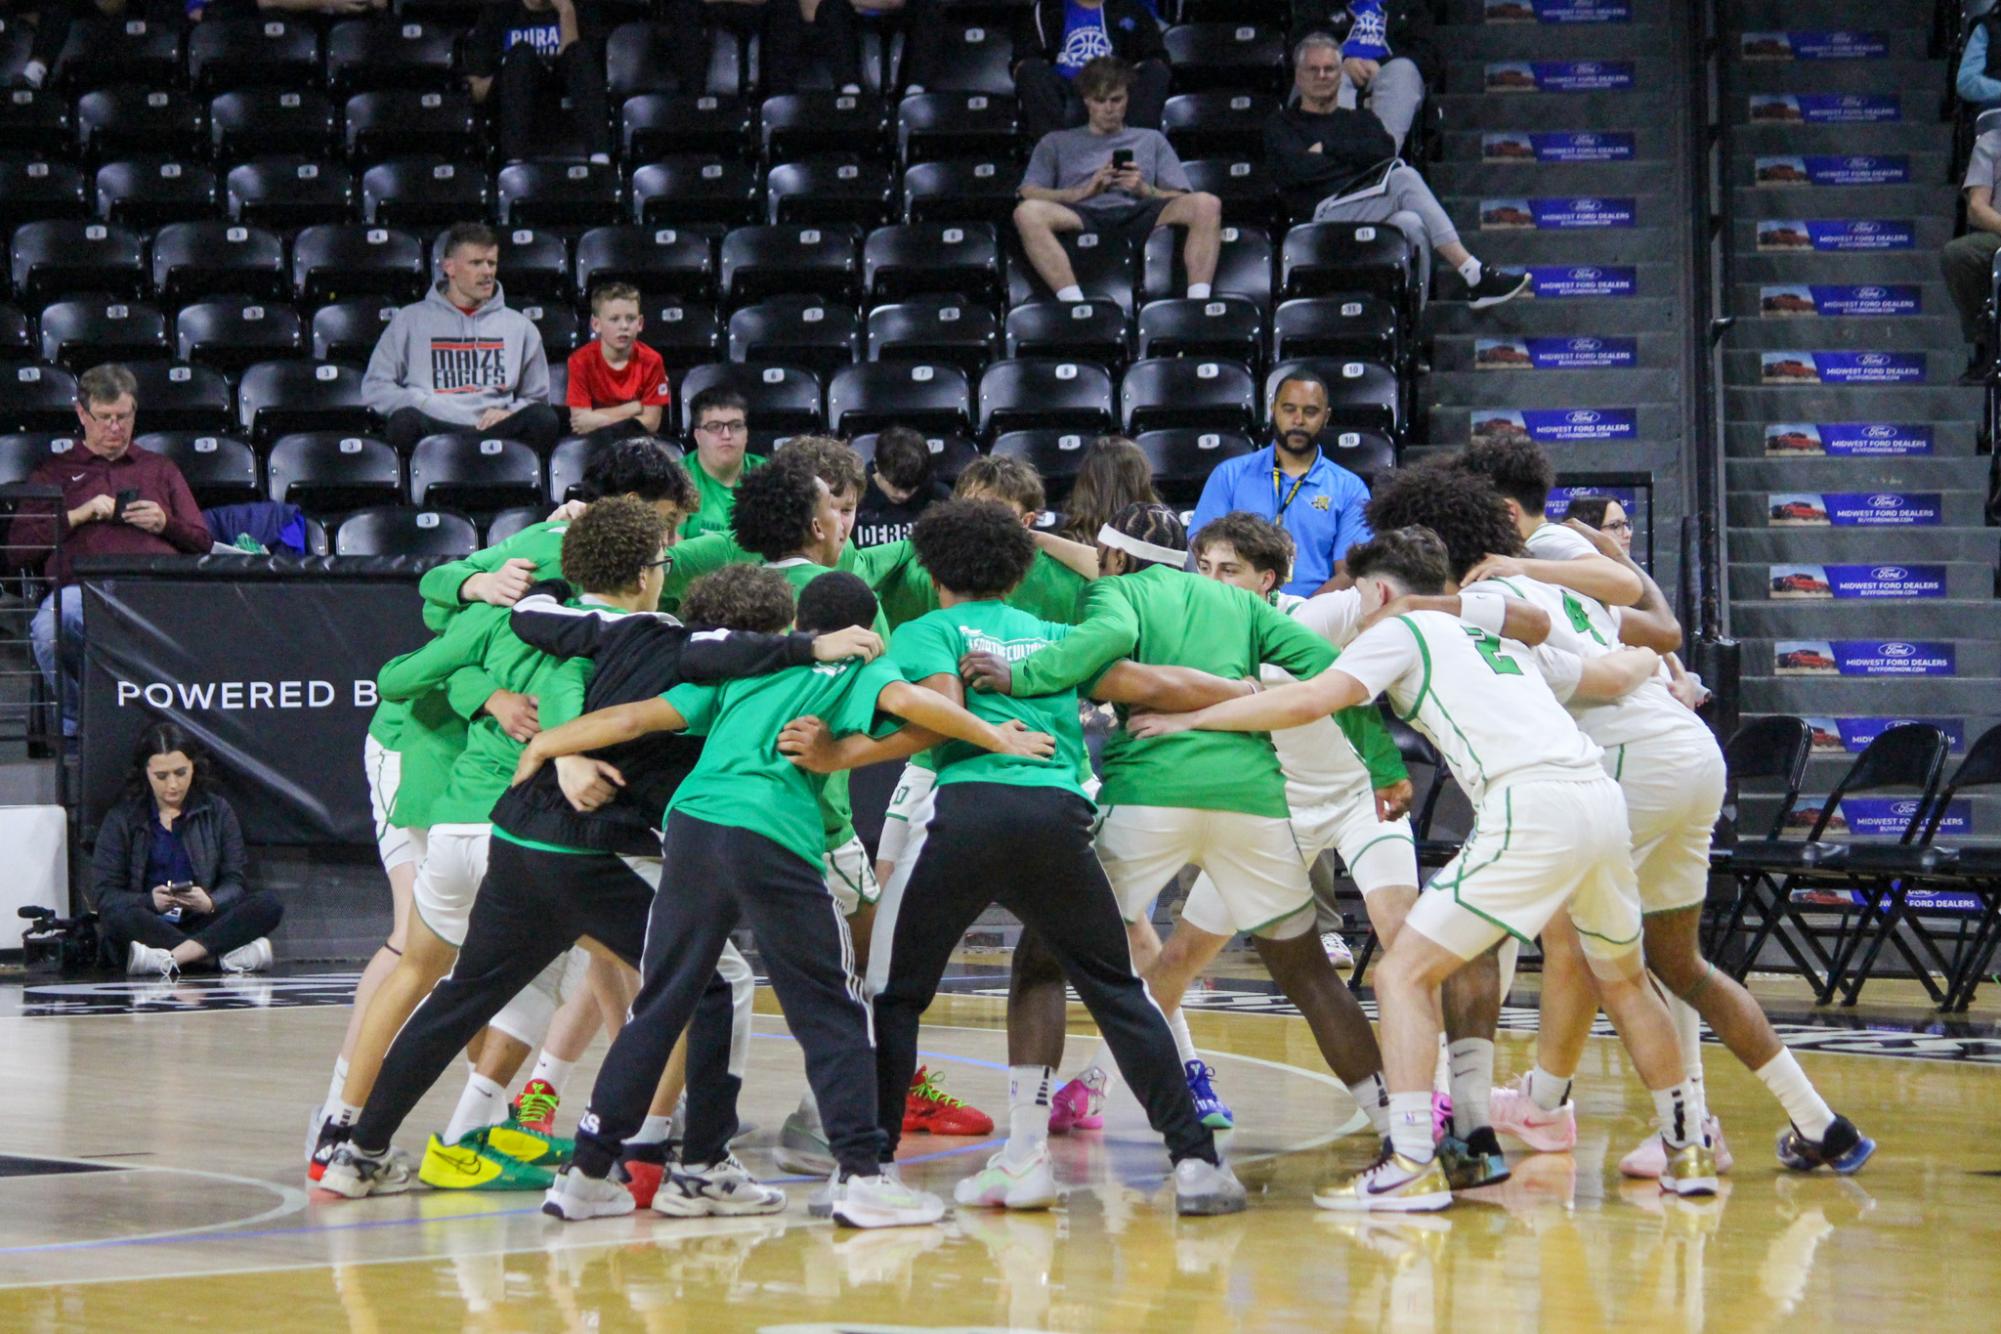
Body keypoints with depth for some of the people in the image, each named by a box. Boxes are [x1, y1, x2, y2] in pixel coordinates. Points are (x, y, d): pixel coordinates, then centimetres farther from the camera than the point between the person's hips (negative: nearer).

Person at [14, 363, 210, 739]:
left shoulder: (160, 470, 34)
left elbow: (202, 542, 27)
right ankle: (75, 724, -17)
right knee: (49, 630, -40)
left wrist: (165, 524, 6)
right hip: (82, 587, 0)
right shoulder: (53, 472, 28)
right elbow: (18, 549, 15)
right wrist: (76, 516, 3)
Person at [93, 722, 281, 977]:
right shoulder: (121, 820, 8)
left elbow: (235, 882, 5)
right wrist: (150, 901, -23)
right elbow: (103, 893, -2)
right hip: (149, 928, -2)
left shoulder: (217, 811, 13)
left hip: (203, 924, 2)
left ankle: (170, 957, -40)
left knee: (270, 907, -25)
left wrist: (210, 903, -20)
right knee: (120, 917, -36)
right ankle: (224, 956, -35)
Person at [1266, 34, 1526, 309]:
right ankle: (1475, 275, -35)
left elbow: (1384, 150, 5)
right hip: (1325, 217, -4)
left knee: (1411, 224, -34)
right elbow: (1297, 168, -3)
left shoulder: (1360, 120, 29)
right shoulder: (1281, 125, 18)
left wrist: (1327, 148, 3)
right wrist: (1357, 159, 2)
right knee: (1403, 177, -29)